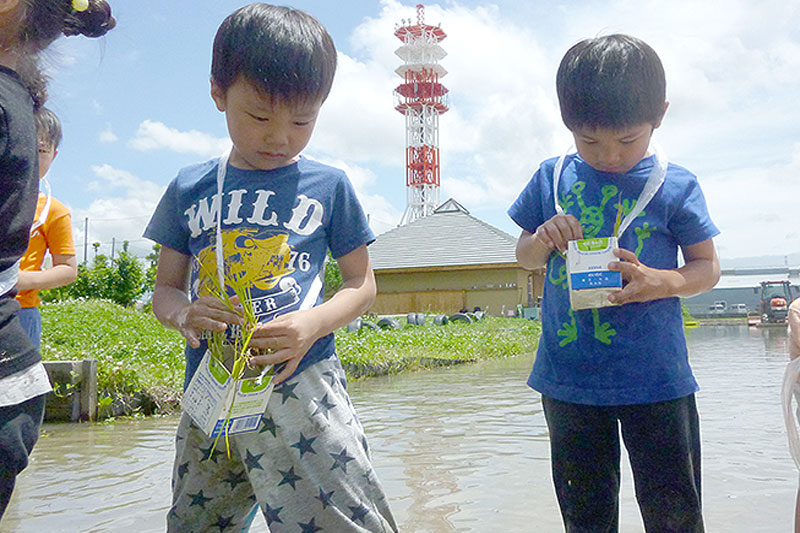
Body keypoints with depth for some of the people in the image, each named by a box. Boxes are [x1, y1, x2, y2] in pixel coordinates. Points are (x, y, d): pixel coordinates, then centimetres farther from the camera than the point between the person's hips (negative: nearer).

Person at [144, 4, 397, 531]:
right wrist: (183, 313, -11)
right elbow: (165, 288, 13)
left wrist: (314, 324, -14)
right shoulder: (189, 189, 8)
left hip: (300, 386, -2)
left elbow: (362, 283, 6)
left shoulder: (329, 186, 2)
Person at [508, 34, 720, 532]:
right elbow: (524, 257, 11)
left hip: (654, 376, -2)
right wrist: (542, 239, -13)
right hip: (568, 377, 2)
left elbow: (707, 267, 1)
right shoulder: (552, 179, 2)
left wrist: (658, 282, -20)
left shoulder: (675, 186, -5)